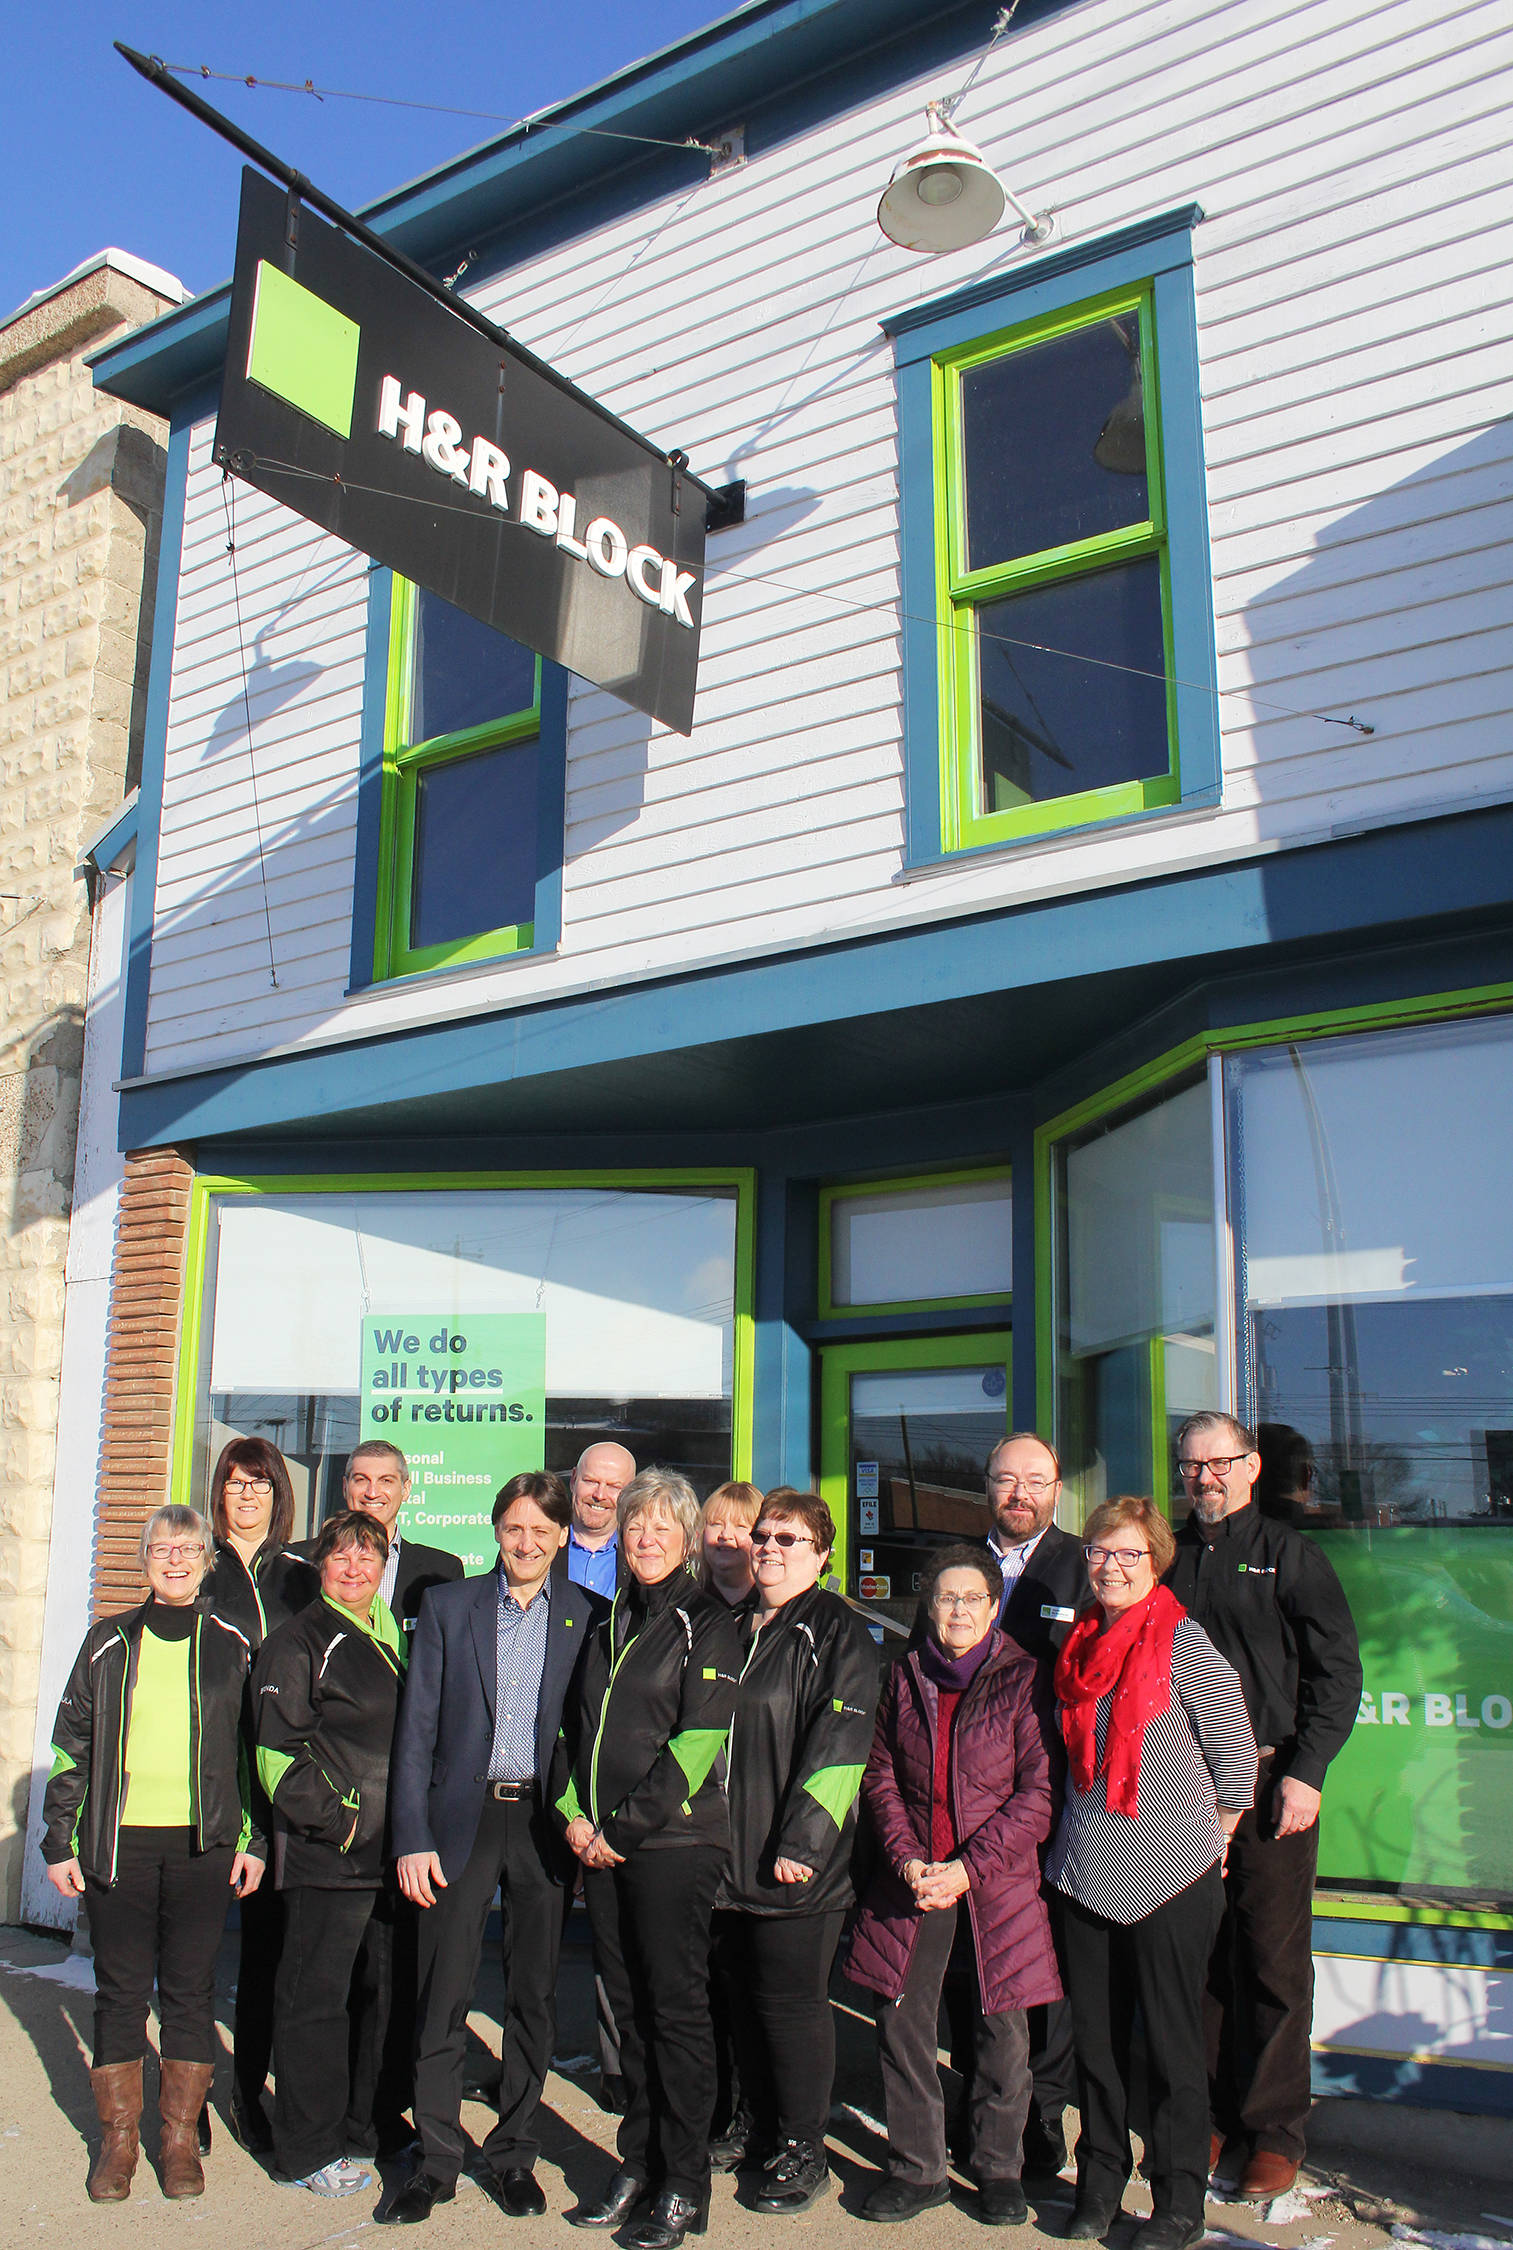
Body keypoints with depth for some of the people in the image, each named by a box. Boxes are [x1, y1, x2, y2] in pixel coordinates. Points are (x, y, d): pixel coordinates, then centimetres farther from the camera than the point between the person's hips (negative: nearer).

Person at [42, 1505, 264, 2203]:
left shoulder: (232, 1646, 4)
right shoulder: (108, 1643, 6)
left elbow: (256, 1748, 7)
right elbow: (71, 1746, 9)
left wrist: (255, 1841, 2)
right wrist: (60, 1842, 4)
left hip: (204, 1843, 0)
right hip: (118, 1841, 1)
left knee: (190, 1989, 5)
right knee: (120, 1989, 6)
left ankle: (180, 2138, 17)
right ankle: (118, 2137, 20)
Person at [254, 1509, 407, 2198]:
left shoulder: (396, 1639, 15)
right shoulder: (297, 1643, -5)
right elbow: (277, 1749, -10)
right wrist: (332, 1818, -16)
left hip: (398, 1850, 7)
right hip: (329, 1852, -7)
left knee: (391, 1991, 14)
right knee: (313, 1997, 1)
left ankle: (373, 2123, 28)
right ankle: (309, 2149, 13)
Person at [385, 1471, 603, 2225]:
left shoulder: (588, 1617, 3)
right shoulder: (448, 1606, 4)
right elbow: (417, 1730, 2)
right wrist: (412, 1838, -4)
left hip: (544, 1822, 0)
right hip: (462, 1820, 0)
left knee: (534, 1997, 9)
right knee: (442, 1999, 2)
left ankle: (515, 2153, 25)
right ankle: (436, 2160, 17)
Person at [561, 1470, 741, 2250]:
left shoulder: (707, 1624, -6)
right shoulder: (612, 1623, 15)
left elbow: (699, 1741, -13)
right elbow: (581, 1724, 17)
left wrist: (623, 1827, -13)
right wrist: (574, 1812, 2)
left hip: (673, 1842, -6)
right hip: (603, 1844, 6)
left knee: (676, 2008, 1)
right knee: (628, 2008, 12)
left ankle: (684, 2187, 11)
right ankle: (638, 2167, 24)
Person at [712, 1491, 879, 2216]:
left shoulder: (837, 1632, -8)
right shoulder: (736, 1626, 13)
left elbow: (839, 1744, -15)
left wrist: (801, 1842, -19)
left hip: (795, 1864, -7)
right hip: (726, 1856, 7)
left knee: (791, 2001, 1)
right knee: (742, 1994, 15)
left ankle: (804, 2150, 16)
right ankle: (763, 2128, 31)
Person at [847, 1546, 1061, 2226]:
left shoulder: (1022, 1680, -5)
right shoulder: (905, 1677, 7)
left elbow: (1039, 1793, -8)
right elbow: (880, 1776, 9)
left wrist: (968, 1868, -13)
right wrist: (906, 1859, -6)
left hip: (997, 1884, -3)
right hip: (910, 1885, 3)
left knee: (1002, 2032, 4)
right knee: (901, 2021, 5)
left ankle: (998, 2168, 24)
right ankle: (916, 2169, 23)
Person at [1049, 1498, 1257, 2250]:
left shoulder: (1182, 1640, -11)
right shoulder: (1081, 1643, 6)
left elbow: (1235, 1750, -6)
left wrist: (1212, 1837, -1)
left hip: (1170, 1874, -5)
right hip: (1085, 1870, 5)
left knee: (1171, 2039, 5)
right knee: (1095, 2034, 14)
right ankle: (1099, 2182, 30)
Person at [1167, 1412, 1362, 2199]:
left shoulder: (1289, 1555, 2)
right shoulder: (1165, 1559, 11)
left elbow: (1336, 1670, -2)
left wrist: (1305, 1771, -9)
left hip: (1270, 1783, -3)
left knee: (1274, 1962, 2)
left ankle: (1273, 2131, 14)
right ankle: (1210, 2116, 20)